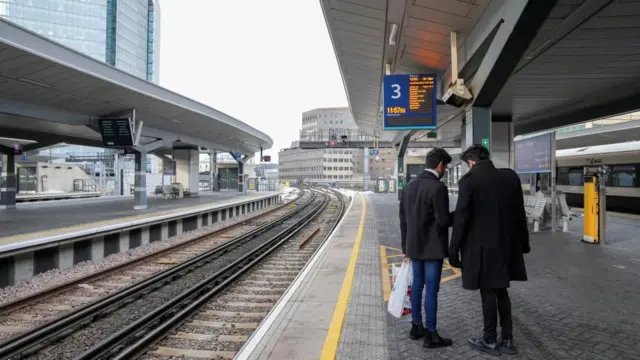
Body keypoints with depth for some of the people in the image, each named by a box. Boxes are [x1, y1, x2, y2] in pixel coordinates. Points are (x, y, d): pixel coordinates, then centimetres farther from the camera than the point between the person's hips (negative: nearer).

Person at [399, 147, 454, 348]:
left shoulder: (409, 186, 7)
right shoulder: (438, 187, -17)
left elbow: (403, 219, 10)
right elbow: (443, 221, -20)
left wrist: (406, 246, 16)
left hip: (415, 246, 7)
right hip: (433, 247, -7)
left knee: (417, 285, 16)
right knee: (431, 289, 0)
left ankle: (416, 327, 27)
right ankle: (431, 335, 9)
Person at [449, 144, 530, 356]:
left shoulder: (469, 180, -14)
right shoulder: (511, 177, 3)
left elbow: (461, 218, -15)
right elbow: (520, 213, 8)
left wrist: (454, 250, -9)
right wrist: (523, 242, 18)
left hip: (482, 246, -6)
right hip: (506, 244, 6)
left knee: (488, 292, 6)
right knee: (501, 290, 18)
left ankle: (490, 341, 19)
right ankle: (507, 339, 25)